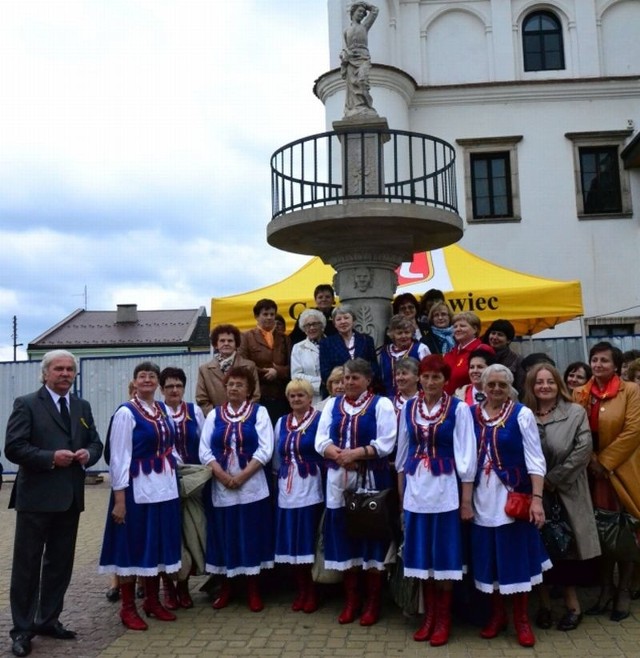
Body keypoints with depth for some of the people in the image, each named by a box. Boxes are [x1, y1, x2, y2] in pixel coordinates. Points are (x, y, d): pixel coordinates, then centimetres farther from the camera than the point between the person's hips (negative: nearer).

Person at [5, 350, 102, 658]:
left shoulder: (82, 407, 13)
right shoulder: (26, 404, -5)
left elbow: (96, 443, 14)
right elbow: (13, 448, -12)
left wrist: (88, 454, -8)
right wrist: (50, 457, -20)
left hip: (70, 497, 6)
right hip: (36, 496, -5)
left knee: (60, 563, 14)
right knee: (27, 564, 3)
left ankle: (48, 620, 29)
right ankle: (22, 629, 15)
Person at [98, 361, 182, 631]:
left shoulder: (162, 410, 9)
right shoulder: (126, 413, -11)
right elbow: (119, 457, -14)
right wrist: (119, 499, -17)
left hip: (164, 488, 6)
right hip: (137, 489, -6)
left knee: (158, 545, 14)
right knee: (133, 547, 4)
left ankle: (152, 601, 27)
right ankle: (128, 608, 18)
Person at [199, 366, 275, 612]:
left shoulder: (259, 412, 2)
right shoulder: (214, 414, 9)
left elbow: (265, 450, -7)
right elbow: (205, 450, 2)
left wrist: (241, 476, -13)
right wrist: (223, 476, -11)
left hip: (251, 486, -2)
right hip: (221, 487, 2)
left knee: (251, 537, 3)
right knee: (224, 536, 8)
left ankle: (254, 589, 16)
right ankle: (225, 587, 23)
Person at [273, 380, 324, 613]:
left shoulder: (320, 419, -4)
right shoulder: (281, 423, 13)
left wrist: (323, 477, -9)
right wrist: (280, 477, 15)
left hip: (311, 489, -5)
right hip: (287, 489, 5)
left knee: (310, 541, -1)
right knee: (292, 542, 8)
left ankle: (313, 592, 12)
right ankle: (301, 591, 20)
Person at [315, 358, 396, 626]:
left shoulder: (381, 404, -2)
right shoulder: (332, 404, 10)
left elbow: (386, 443, -11)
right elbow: (321, 441, 2)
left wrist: (356, 453, -19)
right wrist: (341, 457, -15)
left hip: (371, 481, -3)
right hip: (339, 480, 4)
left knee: (371, 537, 3)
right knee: (345, 538, 9)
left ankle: (373, 602, 17)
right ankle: (351, 600, 23)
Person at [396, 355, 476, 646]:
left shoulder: (459, 408, -7)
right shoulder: (408, 408, 5)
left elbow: (466, 455, -7)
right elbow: (402, 452, 11)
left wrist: (466, 500, -8)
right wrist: (400, 492, 11)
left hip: (445, 490, -3)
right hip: (415, 489, 4)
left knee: (444, 554, 5)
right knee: (422, 554, 11)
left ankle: (443, 618, 20)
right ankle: (429, 614, 25)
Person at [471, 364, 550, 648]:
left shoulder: (522, 414, -5)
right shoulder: (471, 414, 2)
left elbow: (535, 459, -7)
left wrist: (537, 498, -15)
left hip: (514, 496, -2)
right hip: (483, 498, 3)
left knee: (516, 556, 6)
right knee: (488, 557, 11)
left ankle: (521, 619, 23)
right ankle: (497, 614, 28)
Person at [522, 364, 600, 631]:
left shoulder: (575, 412, 0)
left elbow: (583, 449, -10)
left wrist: (553, 479, -13)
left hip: (564, 493, -2)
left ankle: (572, 604, 21)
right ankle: (544, 603, 20)